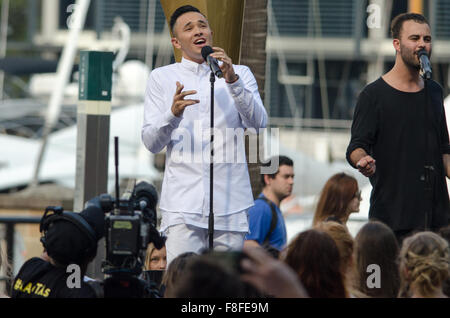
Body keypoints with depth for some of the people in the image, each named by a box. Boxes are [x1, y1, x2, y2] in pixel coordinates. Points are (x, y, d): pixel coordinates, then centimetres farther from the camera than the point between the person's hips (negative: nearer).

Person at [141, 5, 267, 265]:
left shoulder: (240, 74, 15)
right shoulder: (162, 78, 13)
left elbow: (258, 123, -1)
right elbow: (150, 142, 6)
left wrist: (232, 81, -14)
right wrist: (173, 114, -15)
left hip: (230, 200, 1)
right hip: (183, 202, -1)